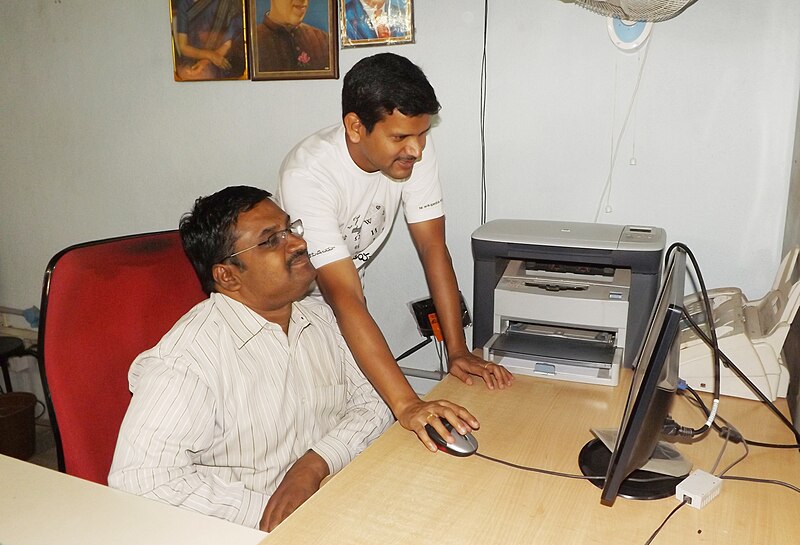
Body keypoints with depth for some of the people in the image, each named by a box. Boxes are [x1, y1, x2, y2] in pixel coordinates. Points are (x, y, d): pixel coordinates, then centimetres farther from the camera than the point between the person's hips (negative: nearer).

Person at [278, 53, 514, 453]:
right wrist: (406, 403, -46)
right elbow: (345, 297, -40)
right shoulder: (306, 176, -35)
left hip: (342, 294, 5)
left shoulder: (414, 149, -19)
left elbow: (433, 247, -16)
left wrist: (458, 351, -21)